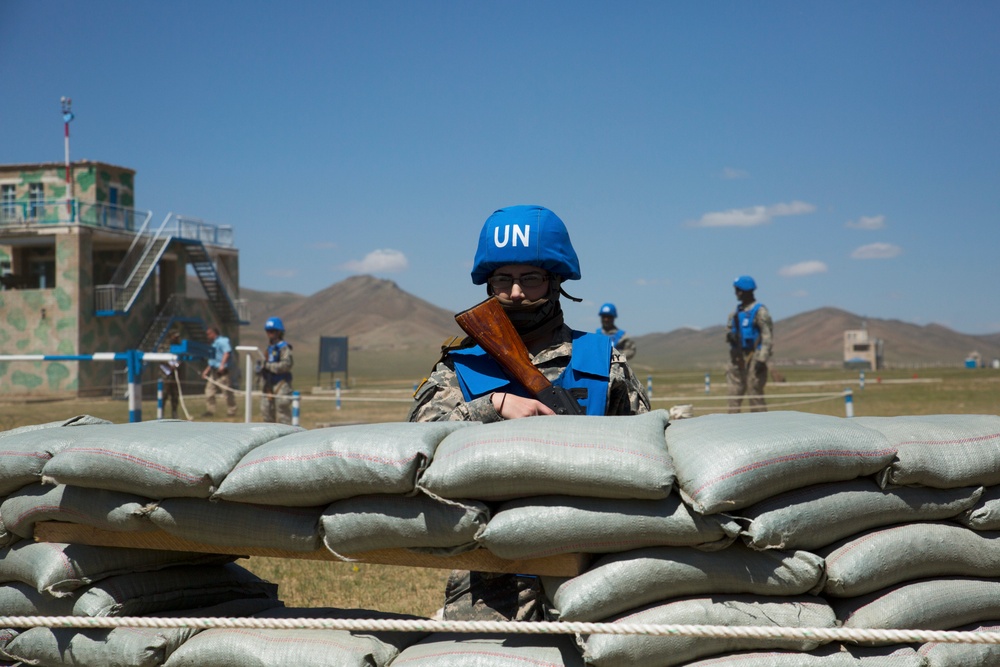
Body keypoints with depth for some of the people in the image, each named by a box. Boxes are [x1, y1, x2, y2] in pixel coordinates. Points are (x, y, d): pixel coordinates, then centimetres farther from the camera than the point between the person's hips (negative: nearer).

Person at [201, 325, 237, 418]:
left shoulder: (223, 341, -9)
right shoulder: (214, 343, 21)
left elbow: (227, 352, -26)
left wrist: (222, 365, -34)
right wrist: (207, 370, 27)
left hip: (223, 372, -10)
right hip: (214, 372, 10)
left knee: (227, 391, -5)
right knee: (209, 391, 7)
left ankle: (231, 412, 0)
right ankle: (210, 411, 10)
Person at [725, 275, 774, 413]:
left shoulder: (759, 311, -7)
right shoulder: (736, 312, 15)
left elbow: (767, 337, -12)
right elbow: (728, 329, 22)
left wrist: (762, 359, -20)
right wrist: (729, 335, -3)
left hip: (753, 356, -7)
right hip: (737, 358, 7)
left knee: (755, 394, -7)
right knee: (734, 393, 5)